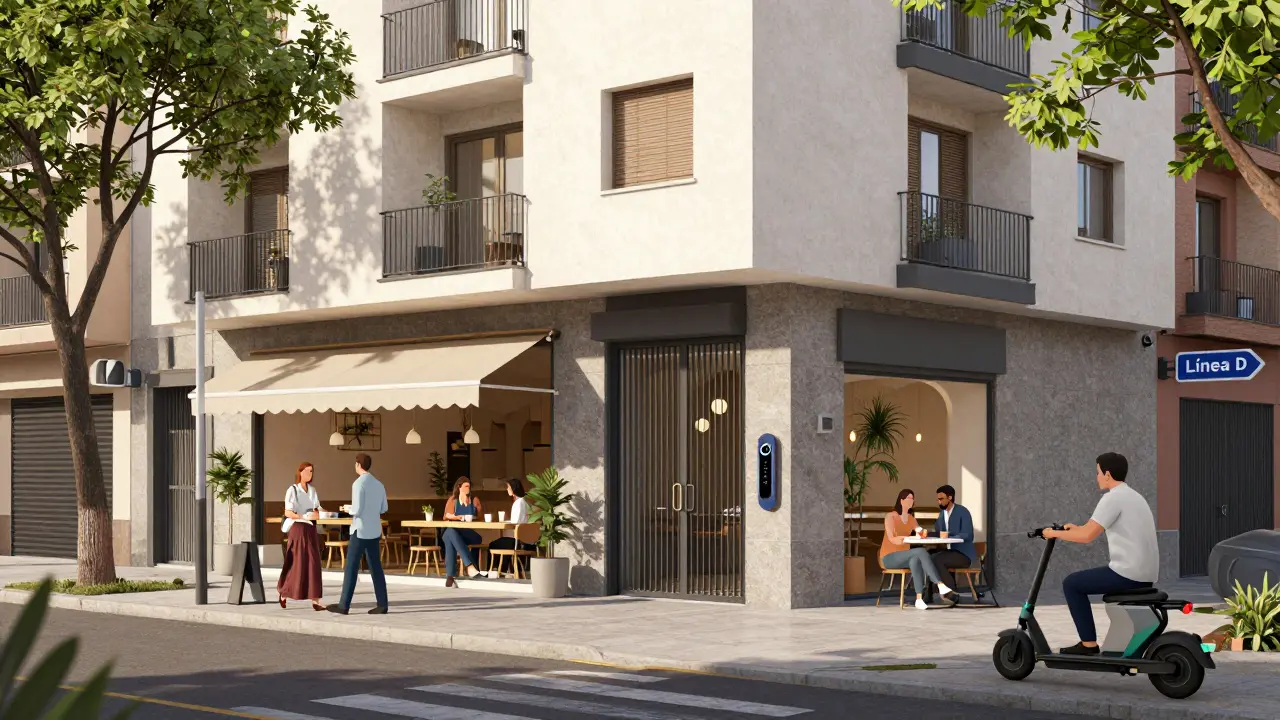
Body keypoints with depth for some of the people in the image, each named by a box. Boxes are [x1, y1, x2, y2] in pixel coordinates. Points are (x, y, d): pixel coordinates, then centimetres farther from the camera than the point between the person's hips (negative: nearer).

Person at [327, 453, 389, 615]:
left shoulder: (359, 483, -14)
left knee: (351, 567, -1)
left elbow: (357, 509, -19)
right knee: (376, 567, 8)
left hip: (361, 530, -7)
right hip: (375, 530, 7)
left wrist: (348, 510, 1)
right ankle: (382, 604, 4)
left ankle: (344, 605, 2)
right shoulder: (378, 484, 8)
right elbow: (383, 508, 15)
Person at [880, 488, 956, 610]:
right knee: (921, 552, -32)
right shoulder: (890, 517, -5)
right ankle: (941, 585, -42)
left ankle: (919, 599, -50)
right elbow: (892, 539, -18)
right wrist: (910, 538, -33)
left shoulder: (911, 518, 15)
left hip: (904, 556, 5)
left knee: (915, 560, -36)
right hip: (890, 557, -5)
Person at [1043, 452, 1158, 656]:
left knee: (1072, 583, 3)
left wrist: (1055, 533, -3)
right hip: (1147, 575, 9)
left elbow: (1088, 536, -16)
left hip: (1128, 573, -9)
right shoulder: (1134, 496, 18)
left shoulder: (1113, 498, -11)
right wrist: (1077, 528, 31)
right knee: (1109, 581, 36)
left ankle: (1089, 643, 2)